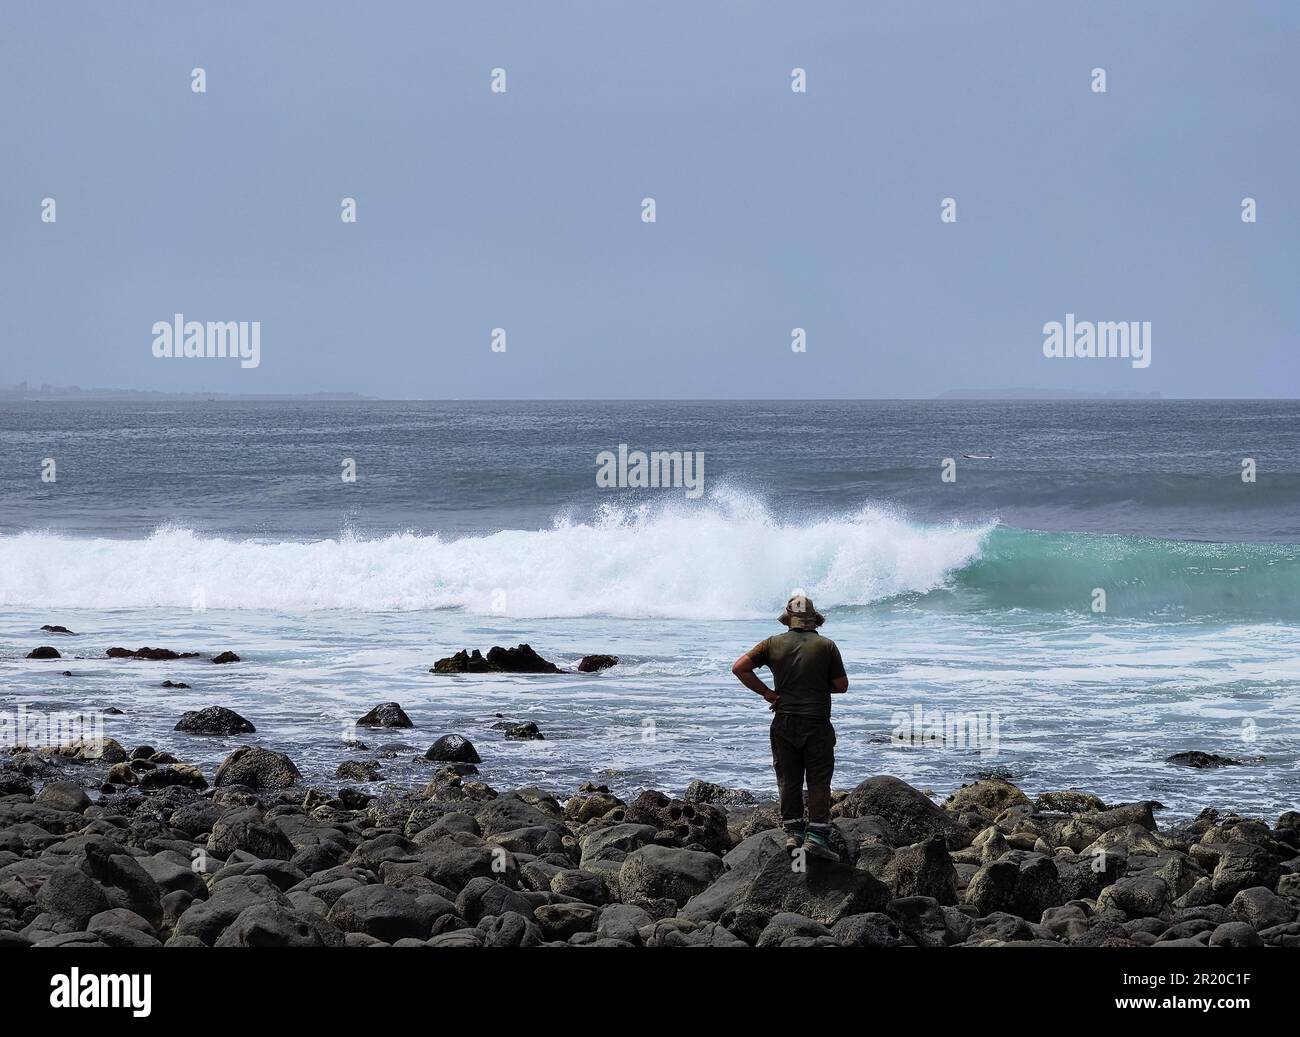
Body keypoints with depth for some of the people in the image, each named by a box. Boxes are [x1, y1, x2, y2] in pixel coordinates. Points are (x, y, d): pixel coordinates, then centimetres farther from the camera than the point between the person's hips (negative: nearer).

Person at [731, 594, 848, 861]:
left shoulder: (774, 644, 3)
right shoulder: (826, 646, -3)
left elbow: (739, 667, -1)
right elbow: (842, 685, -1)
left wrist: (766, 693, 3)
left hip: (784, 724, 2)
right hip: (817, 725, -2)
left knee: (788, 780, 11)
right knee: (818, 781, 0)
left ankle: (792, 832, 7)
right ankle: (816, 836, -8)